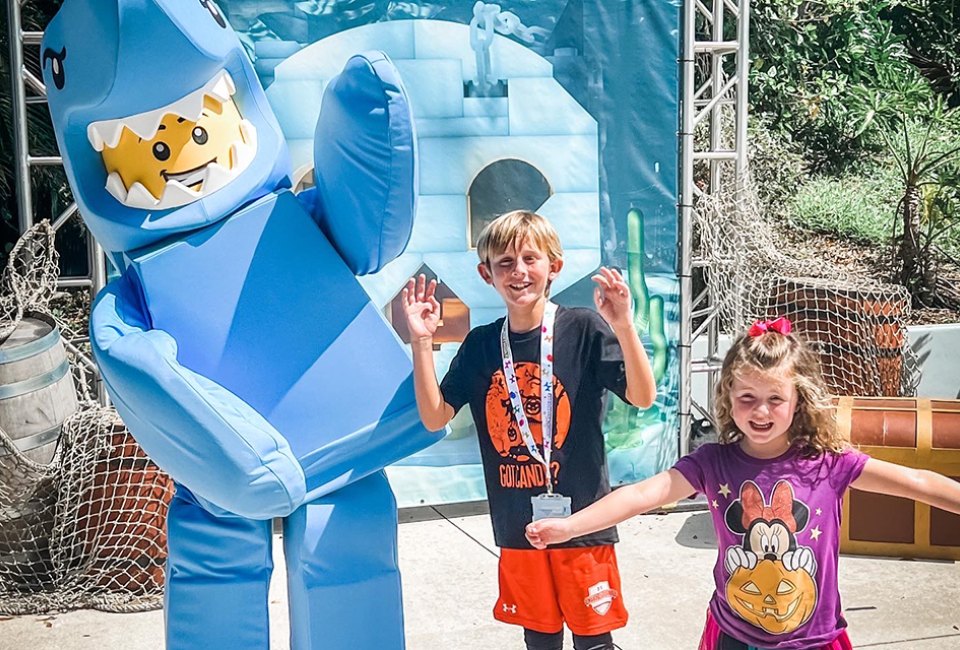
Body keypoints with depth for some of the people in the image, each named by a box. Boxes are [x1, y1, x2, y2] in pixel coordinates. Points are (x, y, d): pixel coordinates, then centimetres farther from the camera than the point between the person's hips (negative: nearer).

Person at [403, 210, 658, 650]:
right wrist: (422, 341, -10)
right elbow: (434, 417, -1)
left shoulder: (583, 329, -9)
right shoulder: (480, 344, 2)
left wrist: (623, 327, -32)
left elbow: (643, 396, -17)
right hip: (518, 527, 4)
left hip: (581, 518, -3)